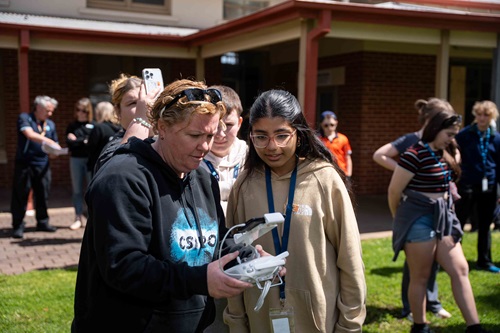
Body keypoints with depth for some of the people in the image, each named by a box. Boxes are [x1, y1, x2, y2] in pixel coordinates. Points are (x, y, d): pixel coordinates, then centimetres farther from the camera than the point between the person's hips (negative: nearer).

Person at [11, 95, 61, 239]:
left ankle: (43, 222, 21)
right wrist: (49, 142, -27)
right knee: (21, 195, 0)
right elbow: (30, 134, -20)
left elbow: (54, 148, 16)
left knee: (43, 195, 8)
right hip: (24, 164, -5)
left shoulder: (51, 124, 14)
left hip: (43, 165, 5)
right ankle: (18, 226, 7)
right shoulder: (24, 118, -2)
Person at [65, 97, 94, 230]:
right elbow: (69, 142, 0)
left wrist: (77, 141, -10)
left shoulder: (93, 125, 1)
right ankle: (78, 217, 12)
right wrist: (84, 141, -10)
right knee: (77, 190, 6)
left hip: (90, 159, -3)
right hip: (76, 159, 3)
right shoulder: (71, 126, 11)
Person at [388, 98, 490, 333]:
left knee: (460, 270, 5)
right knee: (420, 278, 4)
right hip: (418, 219, -8)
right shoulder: (415, 154, -17)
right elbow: (394, 192, -12)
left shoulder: (445, 153, 8)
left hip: (443, 218, 8)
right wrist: (401, 221, 4)